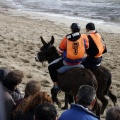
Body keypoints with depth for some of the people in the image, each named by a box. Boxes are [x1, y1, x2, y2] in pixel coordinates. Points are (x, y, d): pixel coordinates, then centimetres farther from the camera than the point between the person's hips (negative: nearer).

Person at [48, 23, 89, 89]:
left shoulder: (66, 38, -15)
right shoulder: (84, 37, -9)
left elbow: (60, 51, -4)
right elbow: (86, 47, 10)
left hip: (67, 62, -4)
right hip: (79, 61, 4)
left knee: (51, 67, 13)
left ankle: (55, 83, 9)